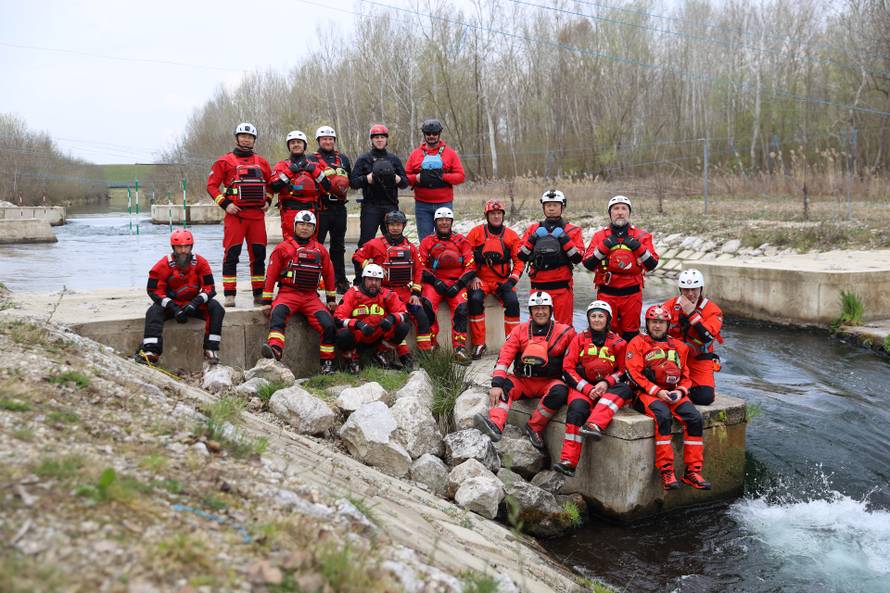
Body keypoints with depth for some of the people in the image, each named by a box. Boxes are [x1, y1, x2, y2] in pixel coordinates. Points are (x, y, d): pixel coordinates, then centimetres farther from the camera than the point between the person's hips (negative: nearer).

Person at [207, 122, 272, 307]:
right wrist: (225, 204, -9)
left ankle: (259, 293, 14)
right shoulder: (225, 161, 3)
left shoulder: (261, 162, 15)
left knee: (259, 254, 5)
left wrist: (267, 201, 10)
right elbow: (212, 185, 1)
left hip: (257, 214, 4)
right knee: (232, 254, -6)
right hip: (235, 214, -4)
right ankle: (229, 295, -1)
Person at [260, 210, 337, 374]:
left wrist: (331, 299, 22)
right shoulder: (283, 247, 7)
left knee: (329, 325, -16)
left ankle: (327, 363, -4)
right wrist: (266, 301, 1)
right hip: (288, 293, -2)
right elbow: (271, 275, 5)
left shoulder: (320, 250, 16)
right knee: (277, 314, -34)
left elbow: (328, 274, 24)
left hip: (311, 297, 2)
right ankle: (275, 350, -52)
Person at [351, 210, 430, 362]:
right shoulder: (376, 244, 0)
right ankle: (404, 355, -22)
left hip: (406, 291, 4)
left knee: (421, 315, -12)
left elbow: (418, 270, 12)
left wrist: (416, 292, 3)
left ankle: (426, 353, -5)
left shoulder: (410, 247, 12)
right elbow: (357, 257, 6)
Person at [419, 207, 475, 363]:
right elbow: (421, 266, 6)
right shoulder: (427, 241, 13)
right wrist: (435, 281, -9)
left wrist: (458, 285, -9)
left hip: (456, 282, 0)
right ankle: (430, 344, -20)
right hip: (434, 282, 0)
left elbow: (470, 267, 5)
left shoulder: (461, 241, 11)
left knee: (461, 308, -29)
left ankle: (459, 347, -27)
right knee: (427, 305, -30)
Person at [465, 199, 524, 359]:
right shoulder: (477, 232, 2)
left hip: (503, 280, 1)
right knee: (475, 300, -29)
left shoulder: (511, 235, 5)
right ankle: (479, 344, -17)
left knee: (512, 302, -24)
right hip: (480, 279, -1)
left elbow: (519, 261, 7)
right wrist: (472, 277, -7)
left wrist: (511, 281, -6)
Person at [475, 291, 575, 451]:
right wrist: (497, 384, -19)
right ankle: (496, 425, -44)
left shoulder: (564, 332, 0)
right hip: (522, 381, 2)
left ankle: (534, 427, -14)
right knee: (503, 385, -25)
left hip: (549, 382, -1)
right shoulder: (520, 330, 3)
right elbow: (504, 358, -6)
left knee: (560, 391, -32)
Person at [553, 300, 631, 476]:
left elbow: (624, 371, 10)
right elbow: (568, 368, 3)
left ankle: (594, 425, -51)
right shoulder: (580, 339, 9)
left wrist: (606, 383, -11)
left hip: (608, 389, 1)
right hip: (582, 387, -1)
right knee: (577, 407, -32)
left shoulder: (618, 342, 10)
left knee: (625, 388, -31)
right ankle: (568, 460, -37)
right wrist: (588, 388, -12)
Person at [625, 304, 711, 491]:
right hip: (646, 393, -4)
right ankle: (666, 471, -27)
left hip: (673, 394, 5)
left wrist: (680, 391, -1)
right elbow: (633, 373, -5)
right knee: (663, 416, -34)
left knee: (695, 418, -20)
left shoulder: (678, 346, 20)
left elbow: (685, 375, 22)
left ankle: (692, 472, -11)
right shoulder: (637, 343, 5)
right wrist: (657, 391, -15)